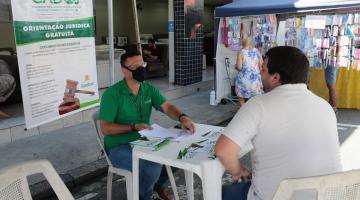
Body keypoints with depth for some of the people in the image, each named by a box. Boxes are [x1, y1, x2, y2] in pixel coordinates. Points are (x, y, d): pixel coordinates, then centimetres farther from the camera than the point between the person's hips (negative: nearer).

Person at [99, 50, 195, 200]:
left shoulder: (149, 89, 3)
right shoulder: (112, 94, -14)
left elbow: (167, 107, -11)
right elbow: (105, 128, -16)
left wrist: (182, 117, -32)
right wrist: (134, 127, -26)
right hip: (119, 147, -6)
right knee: (152, 168, -28)